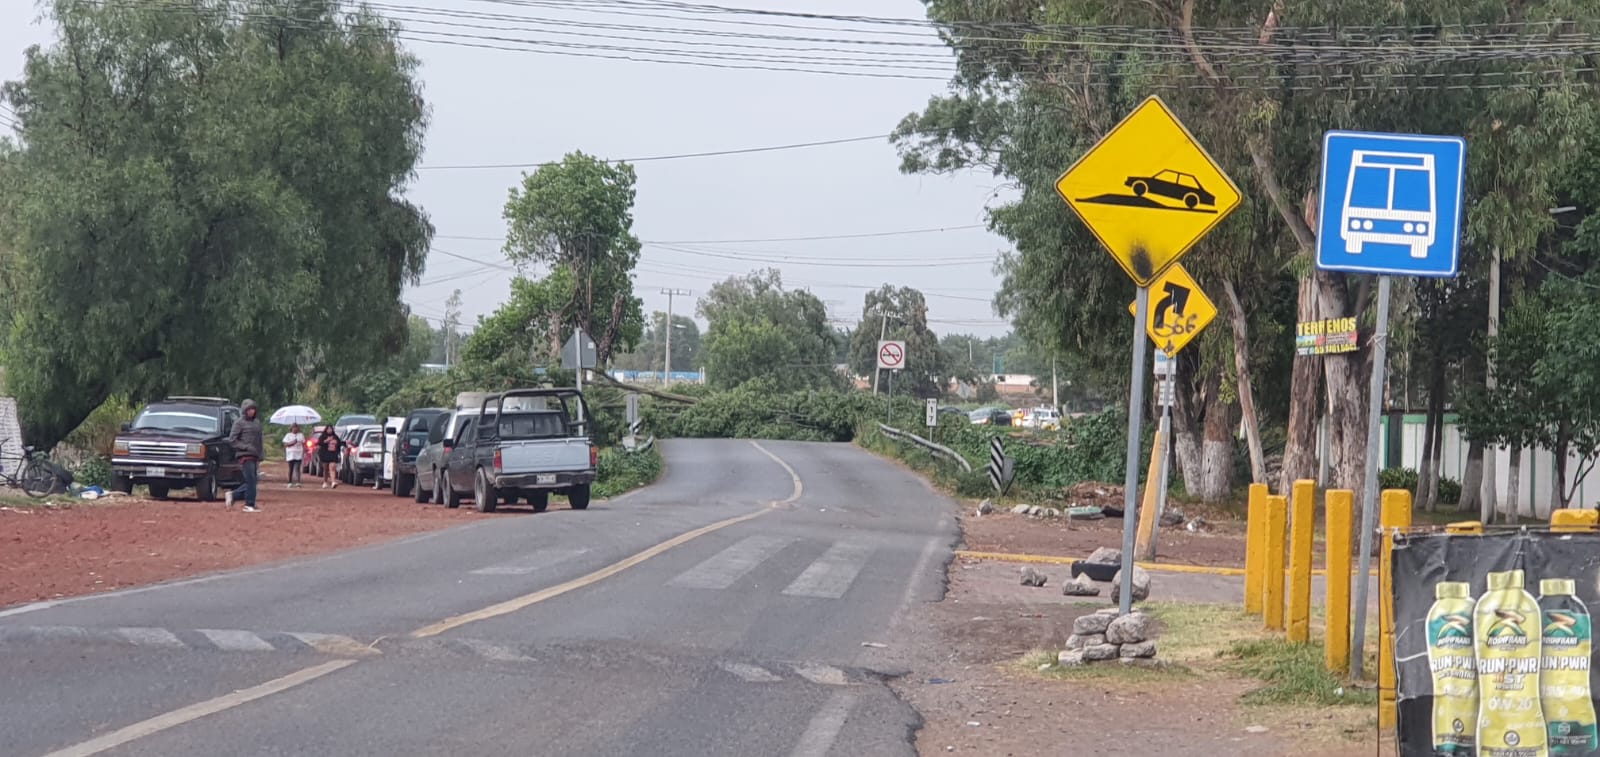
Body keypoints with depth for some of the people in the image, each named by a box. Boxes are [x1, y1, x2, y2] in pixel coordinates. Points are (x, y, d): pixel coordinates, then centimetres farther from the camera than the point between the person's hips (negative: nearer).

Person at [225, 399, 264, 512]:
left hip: (254, 456, 7)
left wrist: (260, 456, 16)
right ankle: (249, 505, -5)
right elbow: (231, 440, -7)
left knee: (252, 481, 6)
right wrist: (246, 447, -16)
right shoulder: (239, 423, -3)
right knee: (251, 480, -11)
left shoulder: (257, 422, 18)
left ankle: (233, 494, 20)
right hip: (245, 455, -7)